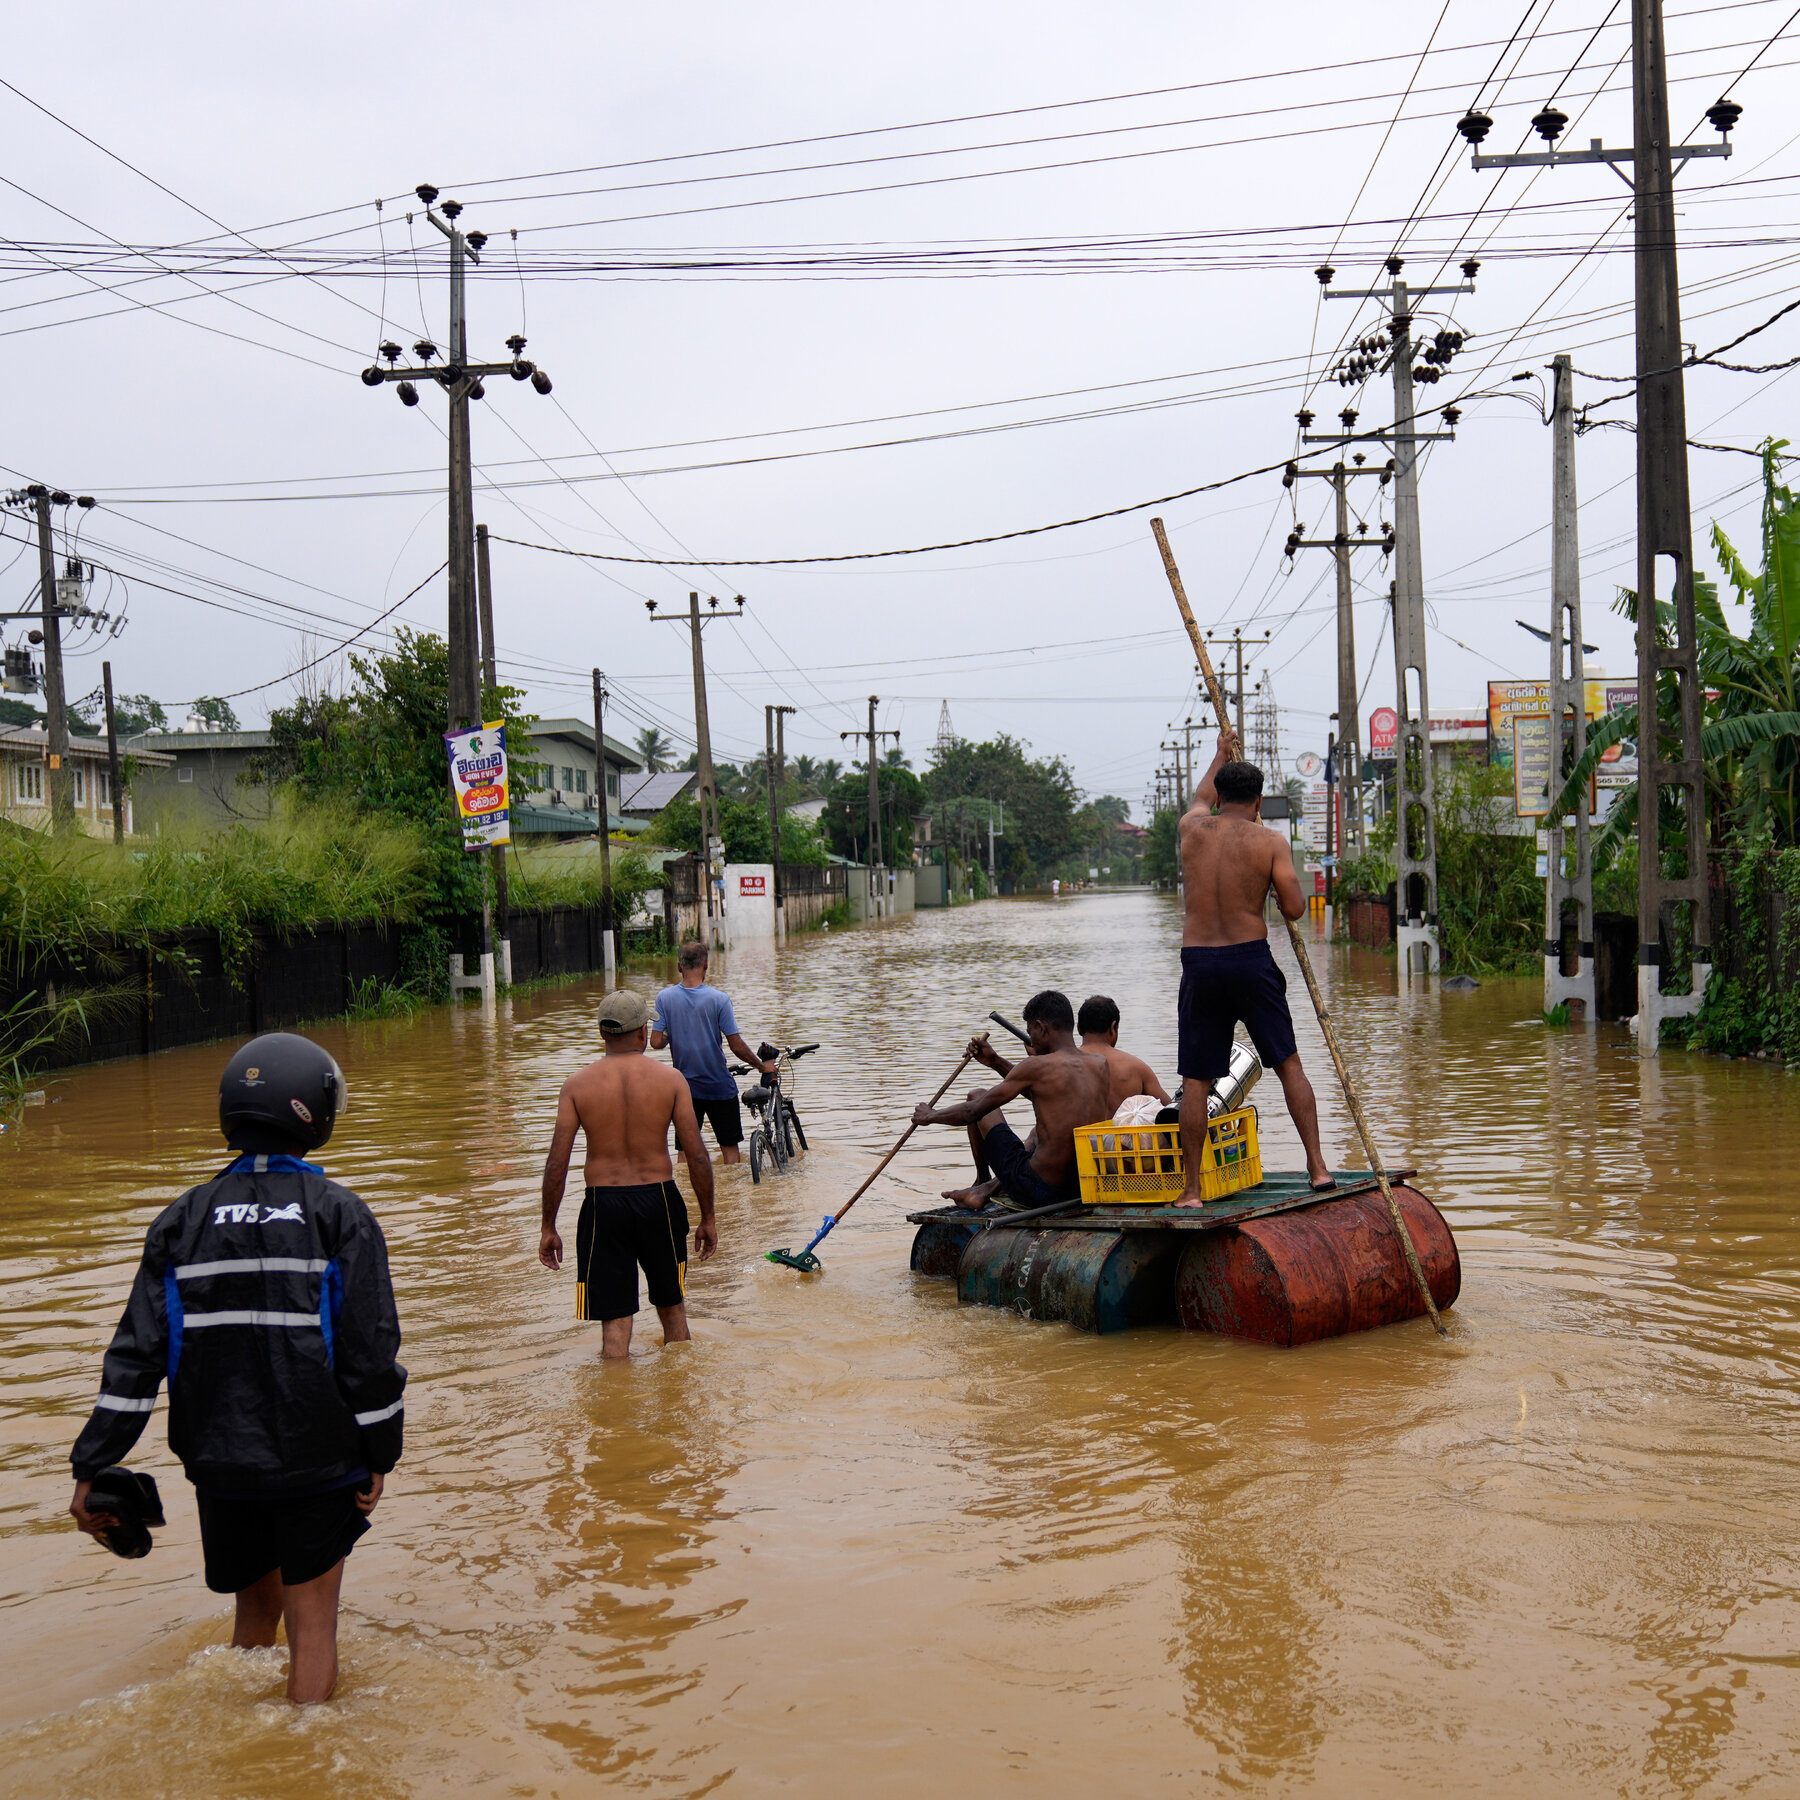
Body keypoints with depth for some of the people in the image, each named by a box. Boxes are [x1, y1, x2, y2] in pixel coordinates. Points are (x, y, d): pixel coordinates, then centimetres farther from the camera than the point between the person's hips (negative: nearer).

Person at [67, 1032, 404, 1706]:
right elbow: (370, 1351, -10)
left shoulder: (183, 1221, 2)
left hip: (220, 1464, 4)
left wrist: (91, 1467, 1)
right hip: (315, 1460, -4)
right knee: (311, 1624, 8)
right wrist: (379, 1457, 1)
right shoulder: (340, 1217, -8)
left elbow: (137, 1353, -2)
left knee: (255, 1607, 22)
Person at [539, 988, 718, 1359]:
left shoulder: (577, 1085, -3)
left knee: (615, 1320, 6)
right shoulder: (669, 1079, -4)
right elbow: (697, 1156, -4)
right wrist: (708, 1219, 6)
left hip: (603, 1204, 0)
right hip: (659, 1199, 1)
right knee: (672, 1308, 20)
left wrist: (548, 1229, 5)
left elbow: (556, 1163, -4)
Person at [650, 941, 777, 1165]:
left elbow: (656, 1043, -9)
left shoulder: (665, 998, -7)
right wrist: (762, 1067, 3)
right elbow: (737, 1047, -12)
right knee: (730, 1146, 11)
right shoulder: (719, 999, -13)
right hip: (719, 1087, -2)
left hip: (684, 1087, 2)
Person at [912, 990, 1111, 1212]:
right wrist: (996, 1062, 26)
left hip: (1037, 1190, -6)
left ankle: (982, 1181, 35)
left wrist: (929, 1115, 14)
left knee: (977, 1096, 14)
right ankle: (987, 1189, 30)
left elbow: (972, 1112, -6)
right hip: (1087, 1190, 6)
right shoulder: (1100, 1065, 3)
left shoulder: (1037, 1066, -15)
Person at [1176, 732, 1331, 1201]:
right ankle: (1317, 1166, 10)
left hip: (1198, 962, 1)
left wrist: (1221, 754, 49)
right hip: (1251, 959, -1)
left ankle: (1191, 1189, 4)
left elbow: (1201, 799, 31)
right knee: (1288, 1064, 11)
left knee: (1195, 1079, 4)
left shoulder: (1192, 829, 6)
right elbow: (1295, 909, -4)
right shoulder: (1269, 842, -1)